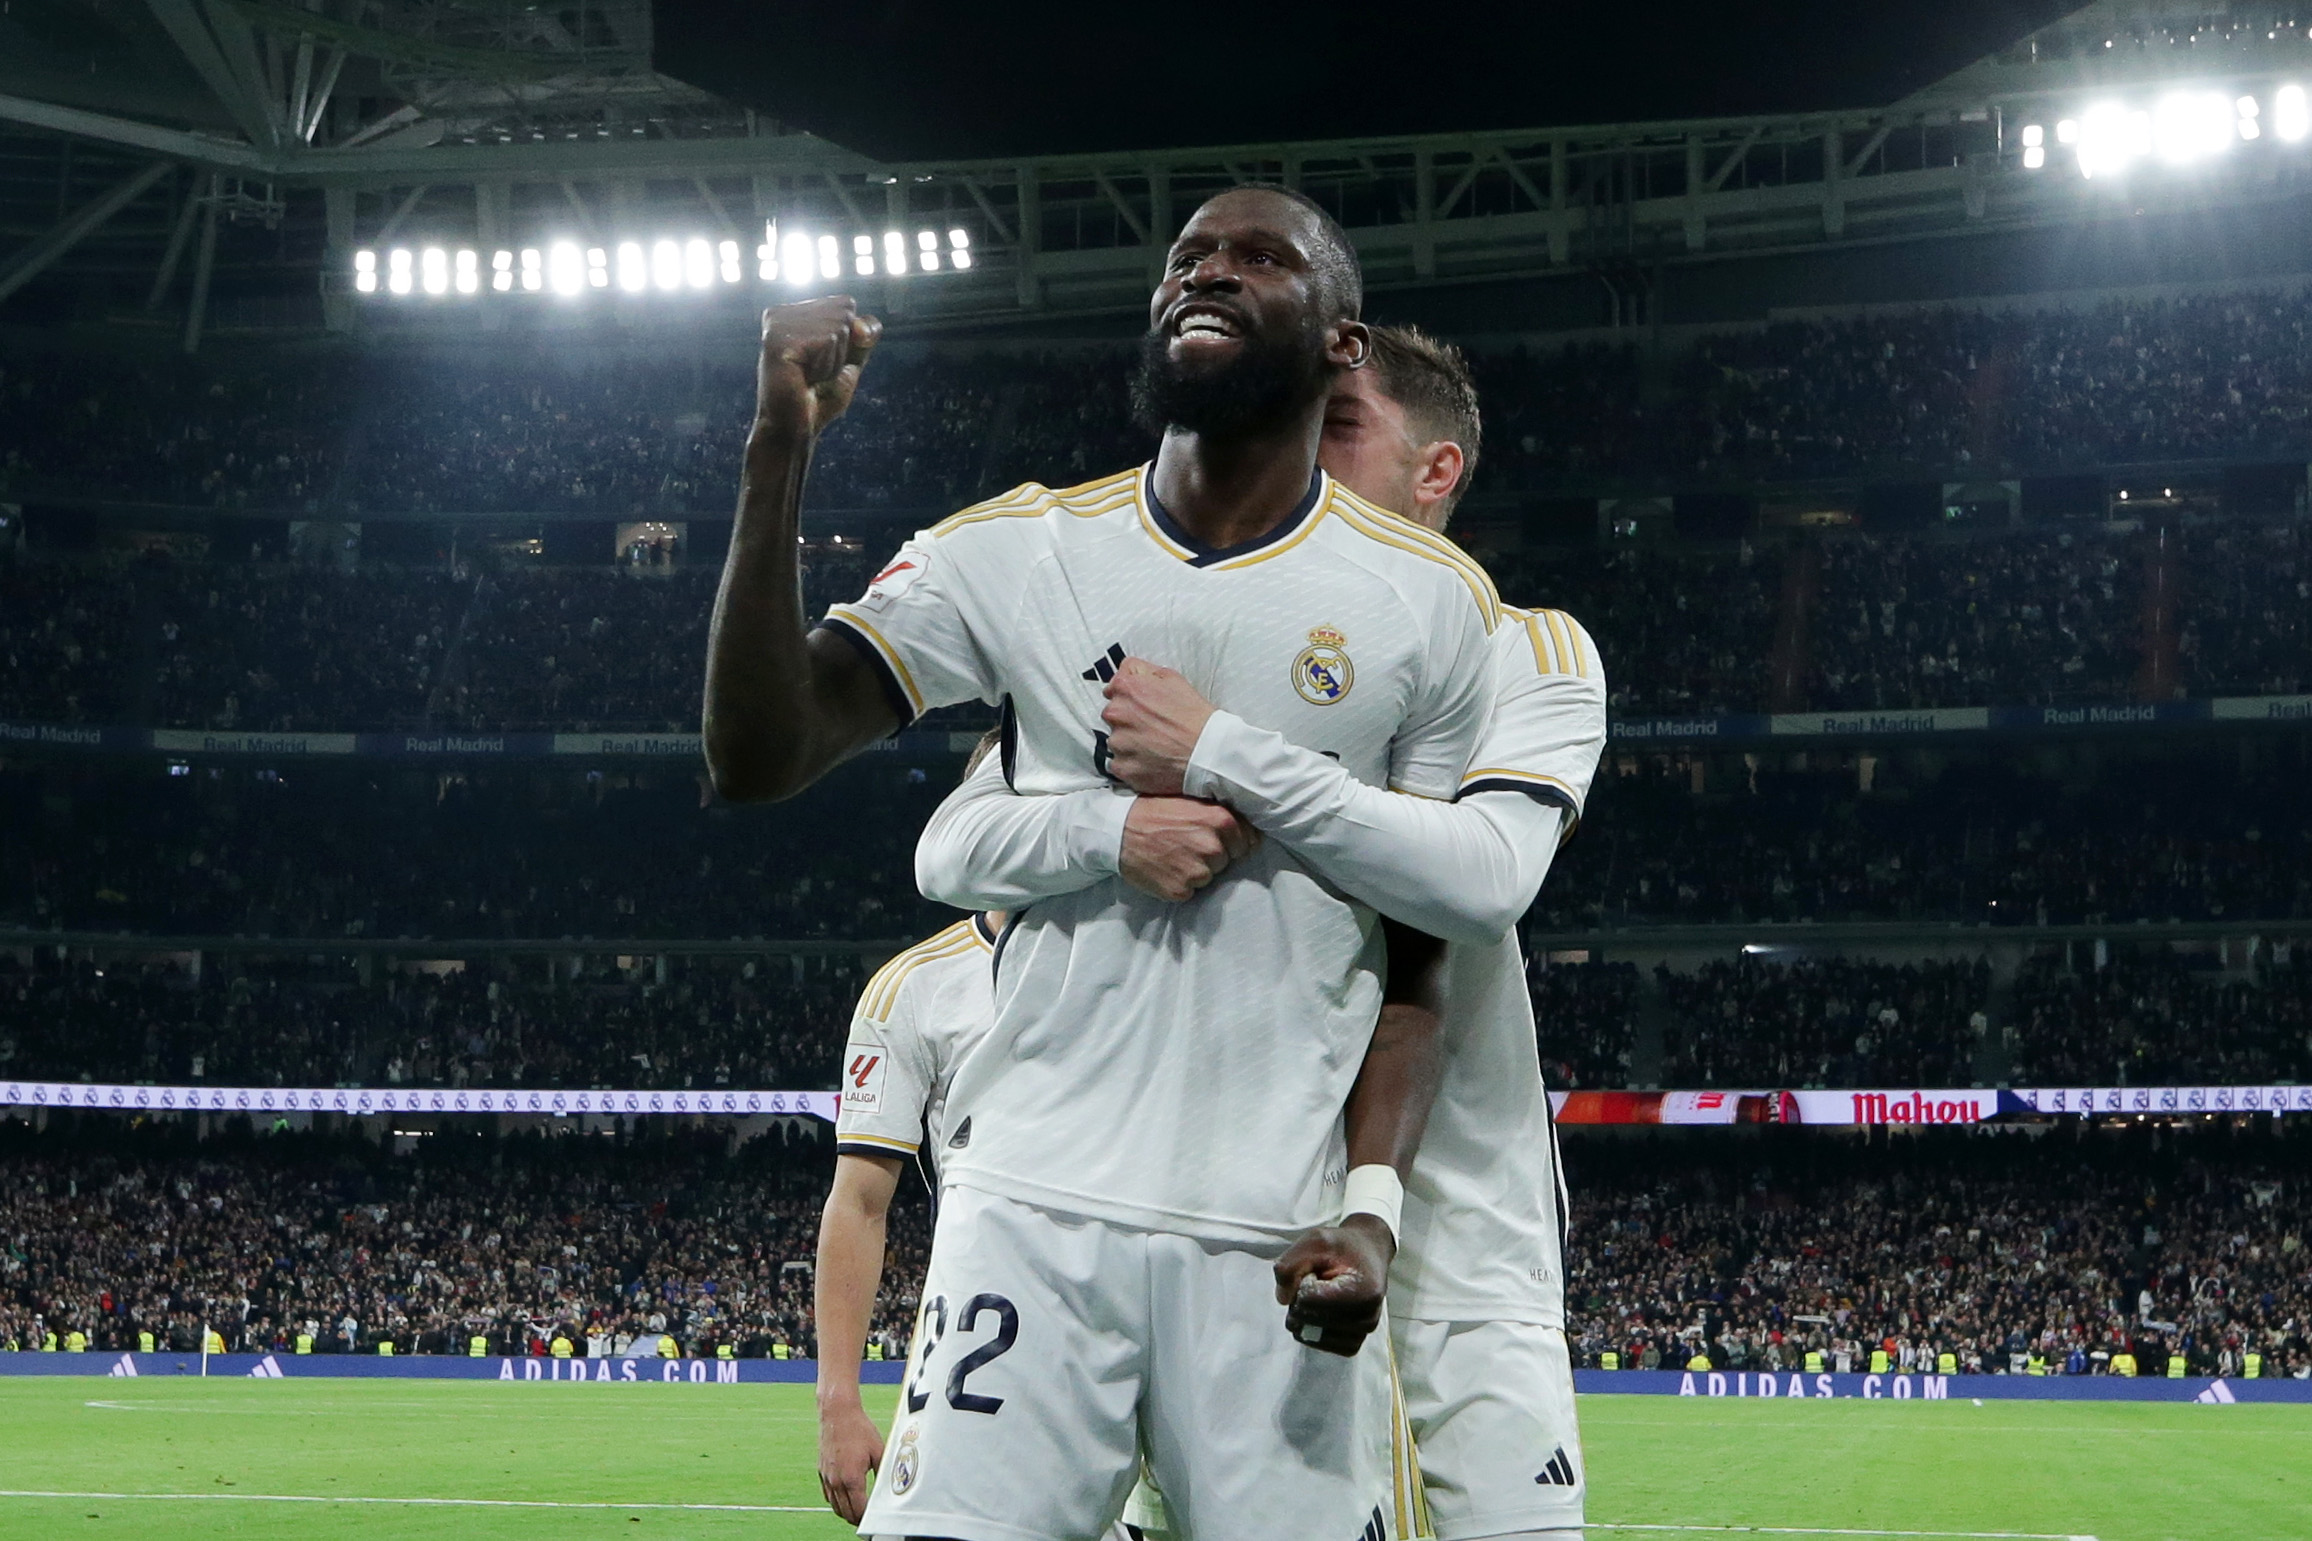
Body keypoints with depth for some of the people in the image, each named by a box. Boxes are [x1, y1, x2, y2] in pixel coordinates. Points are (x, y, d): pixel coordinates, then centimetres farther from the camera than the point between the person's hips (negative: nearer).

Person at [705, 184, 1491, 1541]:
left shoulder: (1433, 604, 5)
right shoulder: (1017, 552, 7)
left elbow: (1421, 948, 5)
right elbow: (758, 756, -1)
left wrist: (1372, 1206, -9)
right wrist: (781, 457, -10)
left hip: (1280, 1238, 0)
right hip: (1034, 1210, 1)